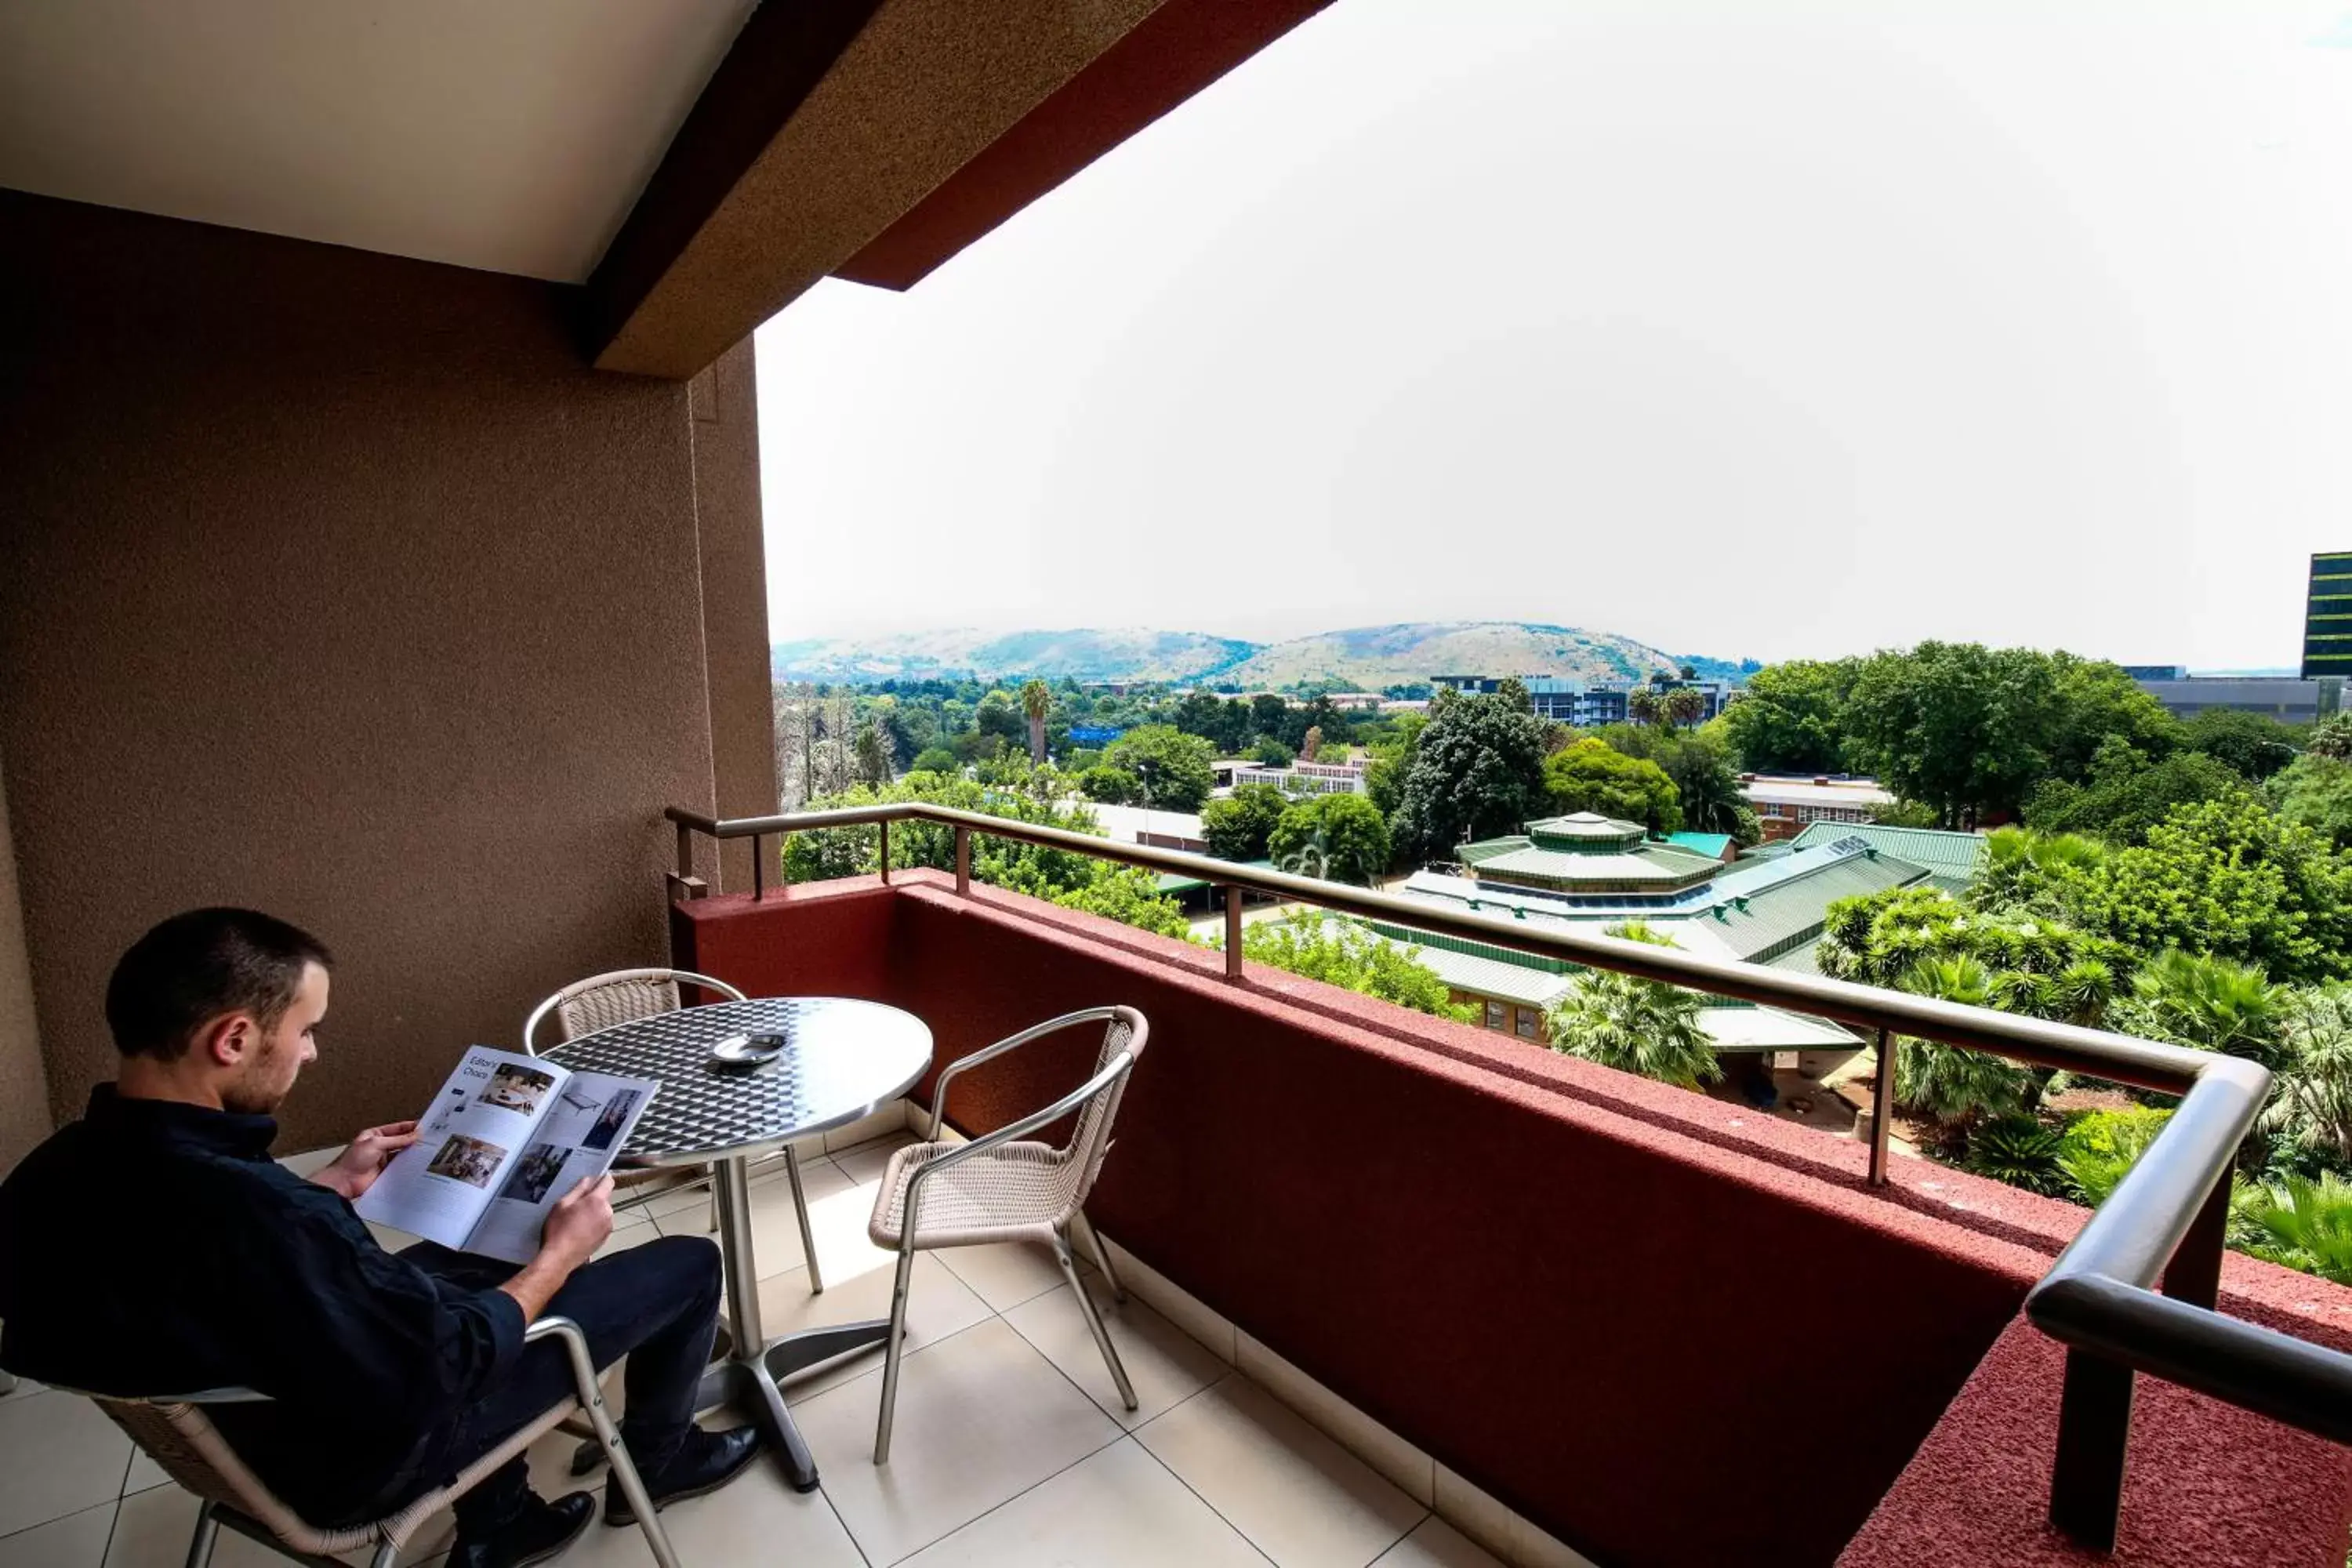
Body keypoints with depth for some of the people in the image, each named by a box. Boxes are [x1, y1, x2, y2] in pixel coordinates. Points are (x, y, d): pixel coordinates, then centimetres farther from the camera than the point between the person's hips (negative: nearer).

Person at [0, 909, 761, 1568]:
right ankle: (655, 1462, 28)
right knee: (689, 1264, -2)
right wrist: (559, 1256, -14)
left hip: (238, 1436, 8)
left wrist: (333, 1184, 11)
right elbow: (443, 1371, -28)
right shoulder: (251, 1214, -40)